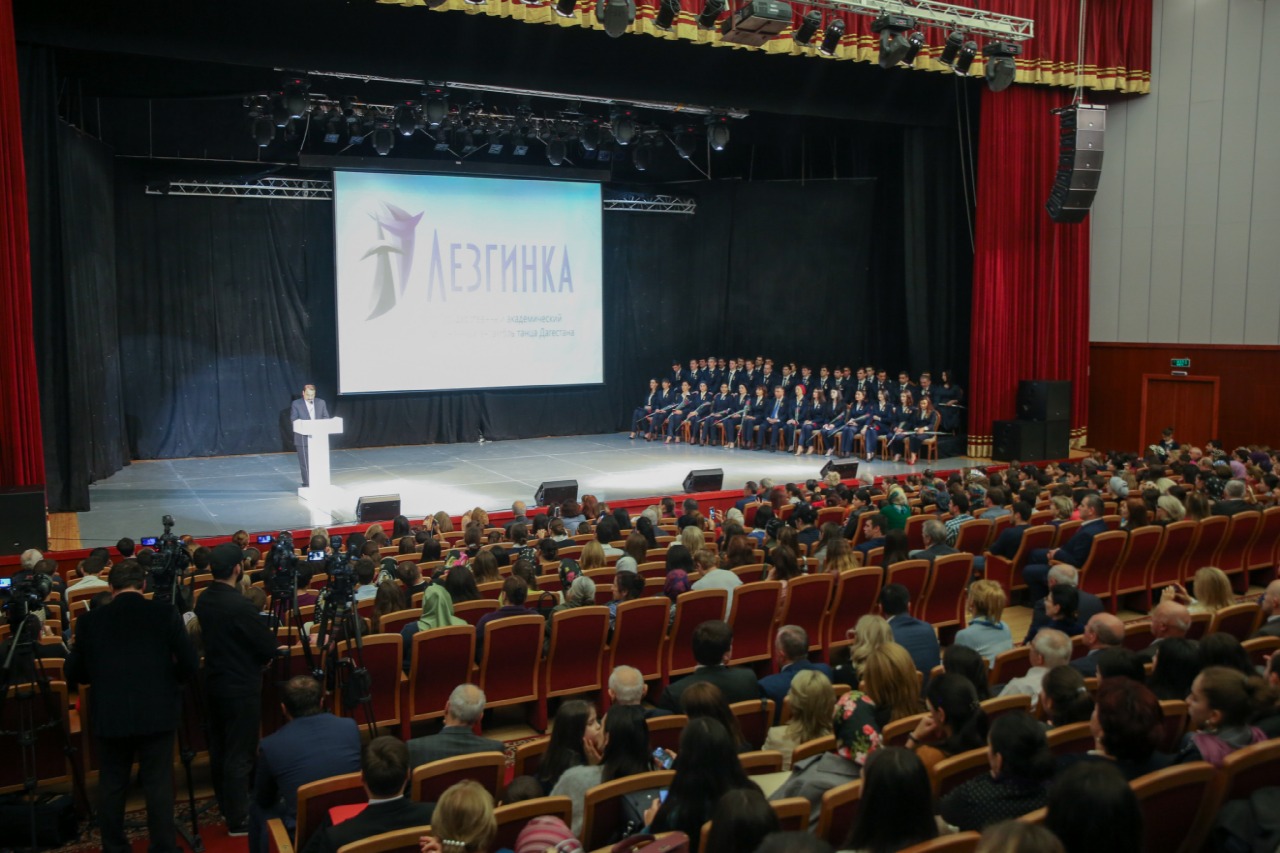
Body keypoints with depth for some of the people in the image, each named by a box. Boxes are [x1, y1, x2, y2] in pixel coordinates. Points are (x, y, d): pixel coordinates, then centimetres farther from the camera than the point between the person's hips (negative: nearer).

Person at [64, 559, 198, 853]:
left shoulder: (90, 620, -1)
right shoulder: (165, 614, -5)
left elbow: (74, 673, 7)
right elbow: (190, 664, -6)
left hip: (109, 717, 1)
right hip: (156, 714, -1)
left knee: (111, 787, 15)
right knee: (159, 785, 7)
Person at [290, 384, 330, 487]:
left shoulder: (321, 403, 10)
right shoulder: (296, 404, 1)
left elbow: (326, 418, 9)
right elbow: (294, 420, -4)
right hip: (303, 439, -3)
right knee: (305, 464, 0)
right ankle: (307, 485, 6)